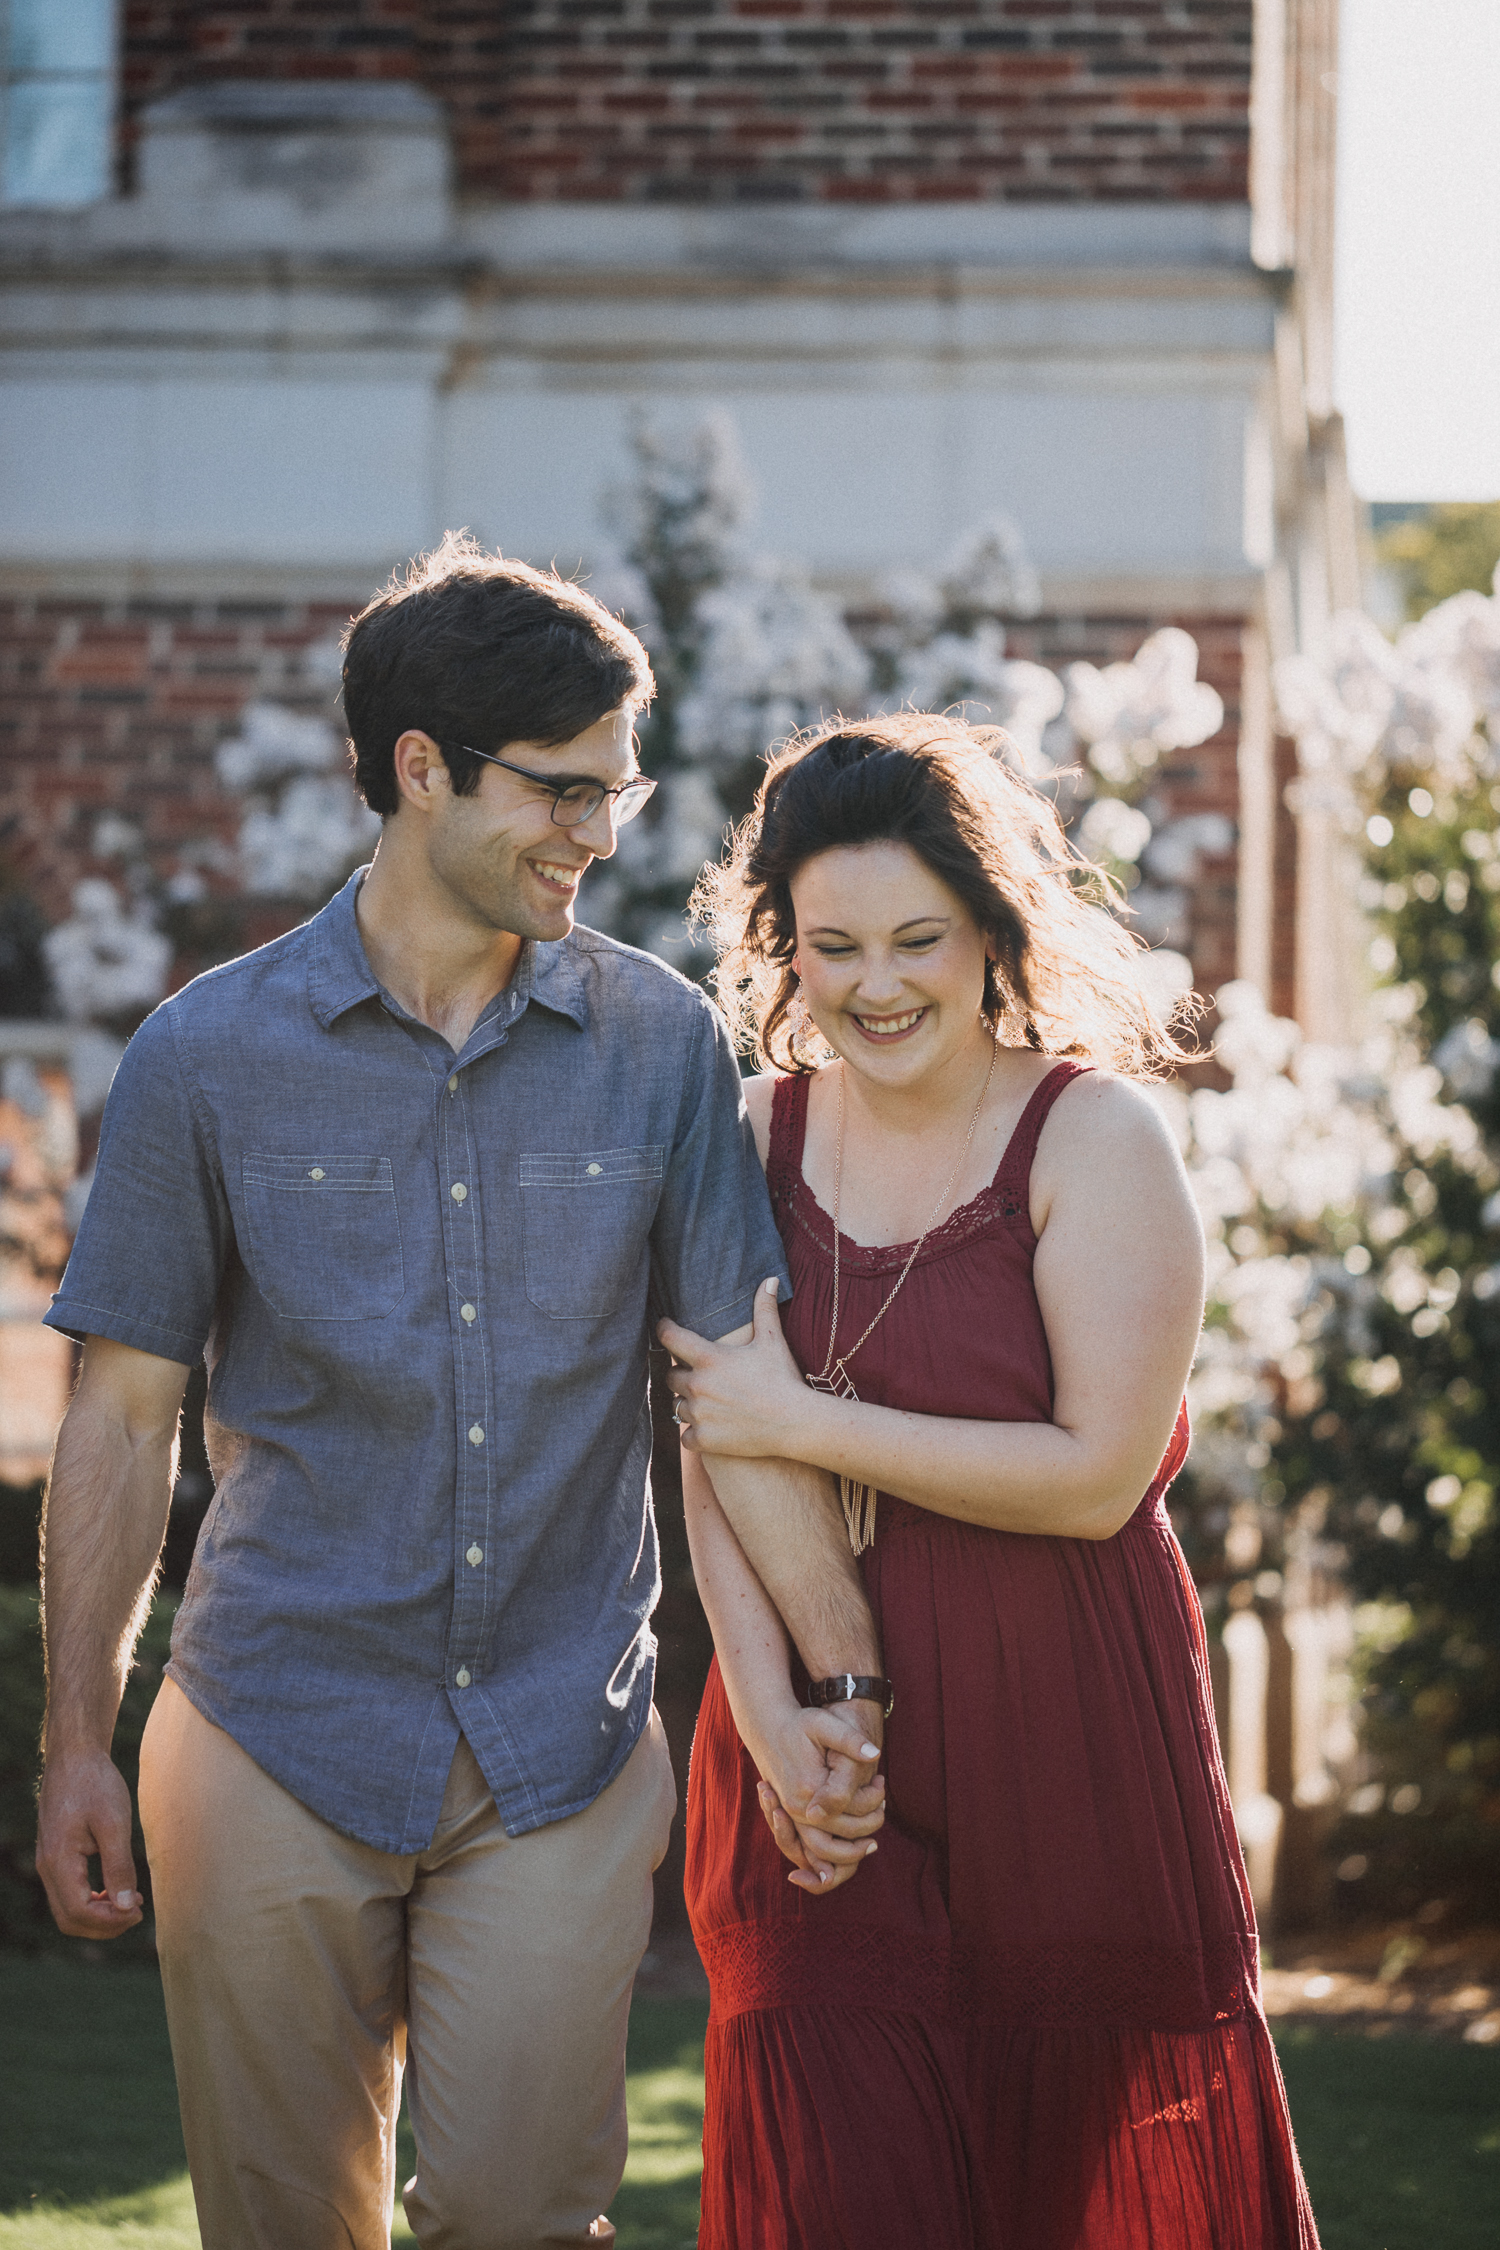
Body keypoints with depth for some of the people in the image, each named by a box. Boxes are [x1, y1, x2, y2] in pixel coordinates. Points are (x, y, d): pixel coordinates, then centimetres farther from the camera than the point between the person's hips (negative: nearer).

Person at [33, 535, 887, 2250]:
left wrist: (845, 1688, -4)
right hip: (278, 1741, -1)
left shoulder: (659, 1044, 1)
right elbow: (123, 1415, 1)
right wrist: (75, 1744, -1)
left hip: (563, 1748, 1)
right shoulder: (209, 1057, -3)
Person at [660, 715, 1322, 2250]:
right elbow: (711, 1457, 3)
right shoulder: (760, 1134, 5)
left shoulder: (1095, 1135, -7)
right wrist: (771, 1721, -10)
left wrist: (807, 1423, -13)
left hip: (1067, 1752, -3)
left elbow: (1099, 1473, -14)